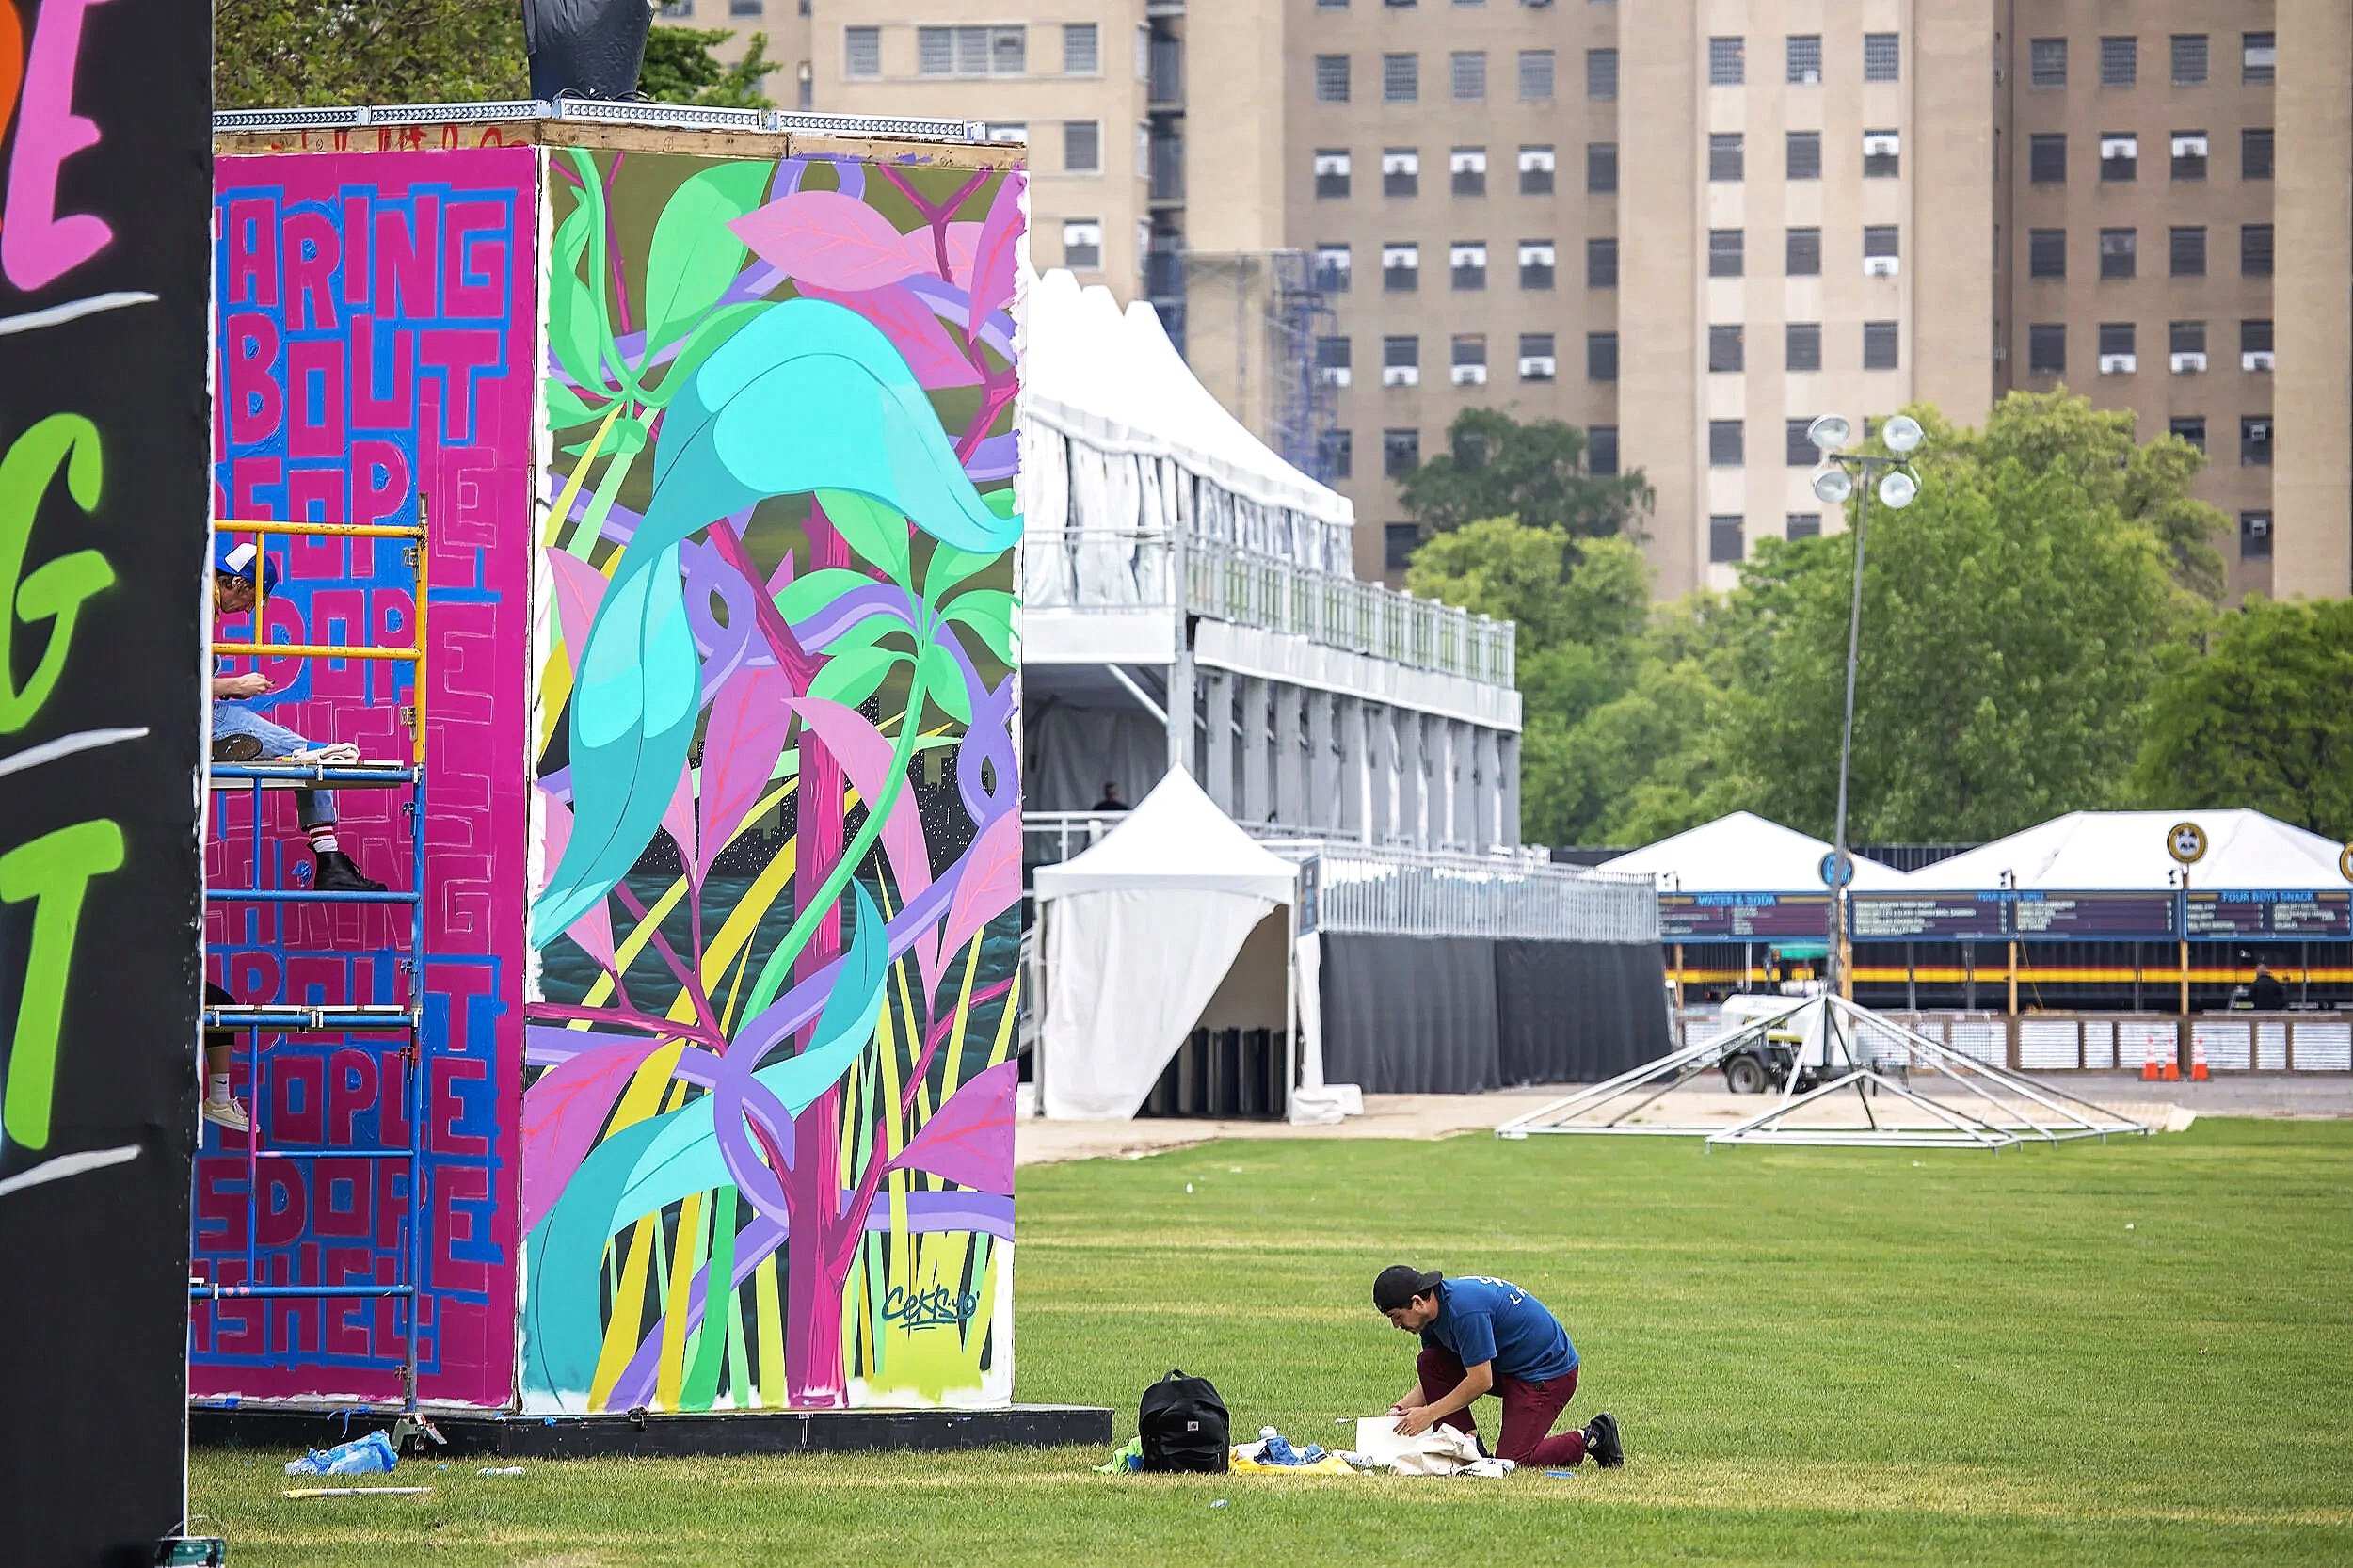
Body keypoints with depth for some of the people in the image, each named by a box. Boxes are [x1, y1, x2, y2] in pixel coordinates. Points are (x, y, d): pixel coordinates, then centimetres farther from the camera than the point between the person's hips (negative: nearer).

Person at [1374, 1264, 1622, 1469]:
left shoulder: (1463, 1309, -30)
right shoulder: (1433, 1308, -1)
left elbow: (1481, 1381, -26)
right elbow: (1433, 1378, 7)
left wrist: (1429, 1413, -20)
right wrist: (1403, 1407, -9)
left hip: (1550, 1375, -9)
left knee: (1511, 1460, -16)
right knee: (1429, 1362, -4)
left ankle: (1590, 1438, 3)